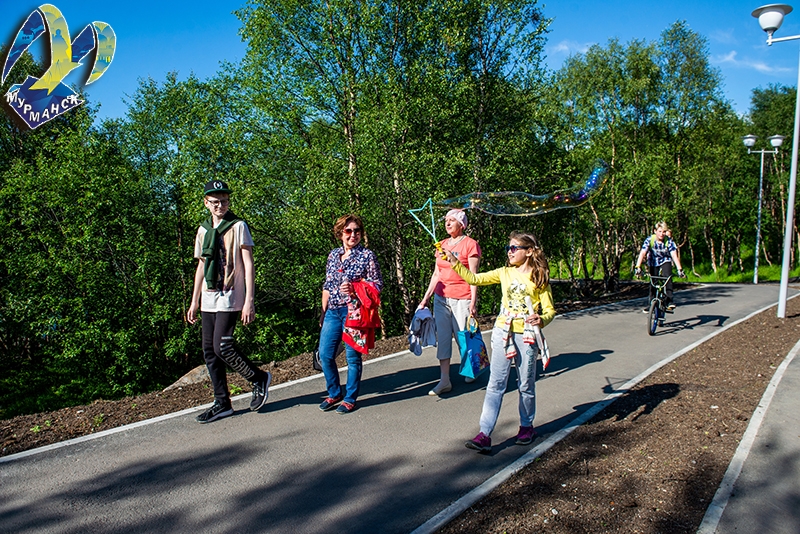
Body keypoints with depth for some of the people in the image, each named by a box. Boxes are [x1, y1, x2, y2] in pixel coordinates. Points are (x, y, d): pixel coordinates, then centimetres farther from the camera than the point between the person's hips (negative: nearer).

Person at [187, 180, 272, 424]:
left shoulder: (238, 227, -3)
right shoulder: (203, 230, 15)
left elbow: (248, 266, -7)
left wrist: (249, 301, -14)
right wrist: (194, 302, 18)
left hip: (230, 297, -6)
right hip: (208, 300, 7)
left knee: (222, 347, -14)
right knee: (209, 351, 6)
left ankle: (259, 378, 8)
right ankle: (222, 403, 16)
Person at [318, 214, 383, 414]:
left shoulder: (367, 255, -2)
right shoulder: (333, 255, 13)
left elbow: (378, 285, -5)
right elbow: (327, 286, 17)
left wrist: (353, 289, -20)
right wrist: (323, 312, 15)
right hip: (333, 312, 5)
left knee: (352, 356, 1)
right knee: (325, 354, 4)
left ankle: (350, 398, 17)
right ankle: (334, 394, 24)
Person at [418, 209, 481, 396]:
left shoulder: (470, 244, -5)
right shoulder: (442, 244, 13)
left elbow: (473, 275, -9)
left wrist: (473, 301, -14)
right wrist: (426, 298, 12)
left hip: (462, 299, -6)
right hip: (441, 298, 6)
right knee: (442, 338, 3)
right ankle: (444, 381, 8)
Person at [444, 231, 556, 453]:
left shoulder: (539, 278, -1)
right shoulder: (504, 273, 7)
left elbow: (549, 309, -3)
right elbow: (474, 279, 5)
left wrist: (542, 320, -24)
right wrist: (455, 262, -4)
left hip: (526, 336, -2)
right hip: (503, 333, 2)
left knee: (526, 385, 11)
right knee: (495, 385, -2)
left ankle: (526, 426, 32)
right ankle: (484, 435, -4)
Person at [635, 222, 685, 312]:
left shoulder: (669, 241, -20)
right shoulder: (649, 240, -21)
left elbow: (674, 255, -26)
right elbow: (642, 253, -30)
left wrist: (680, 269, -36)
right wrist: (638, 267, -41)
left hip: (665, 262, -1)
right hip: (653, 263, 1)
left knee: (667, 278, -26)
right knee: (653, 284, -1)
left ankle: (669, 301, -21)